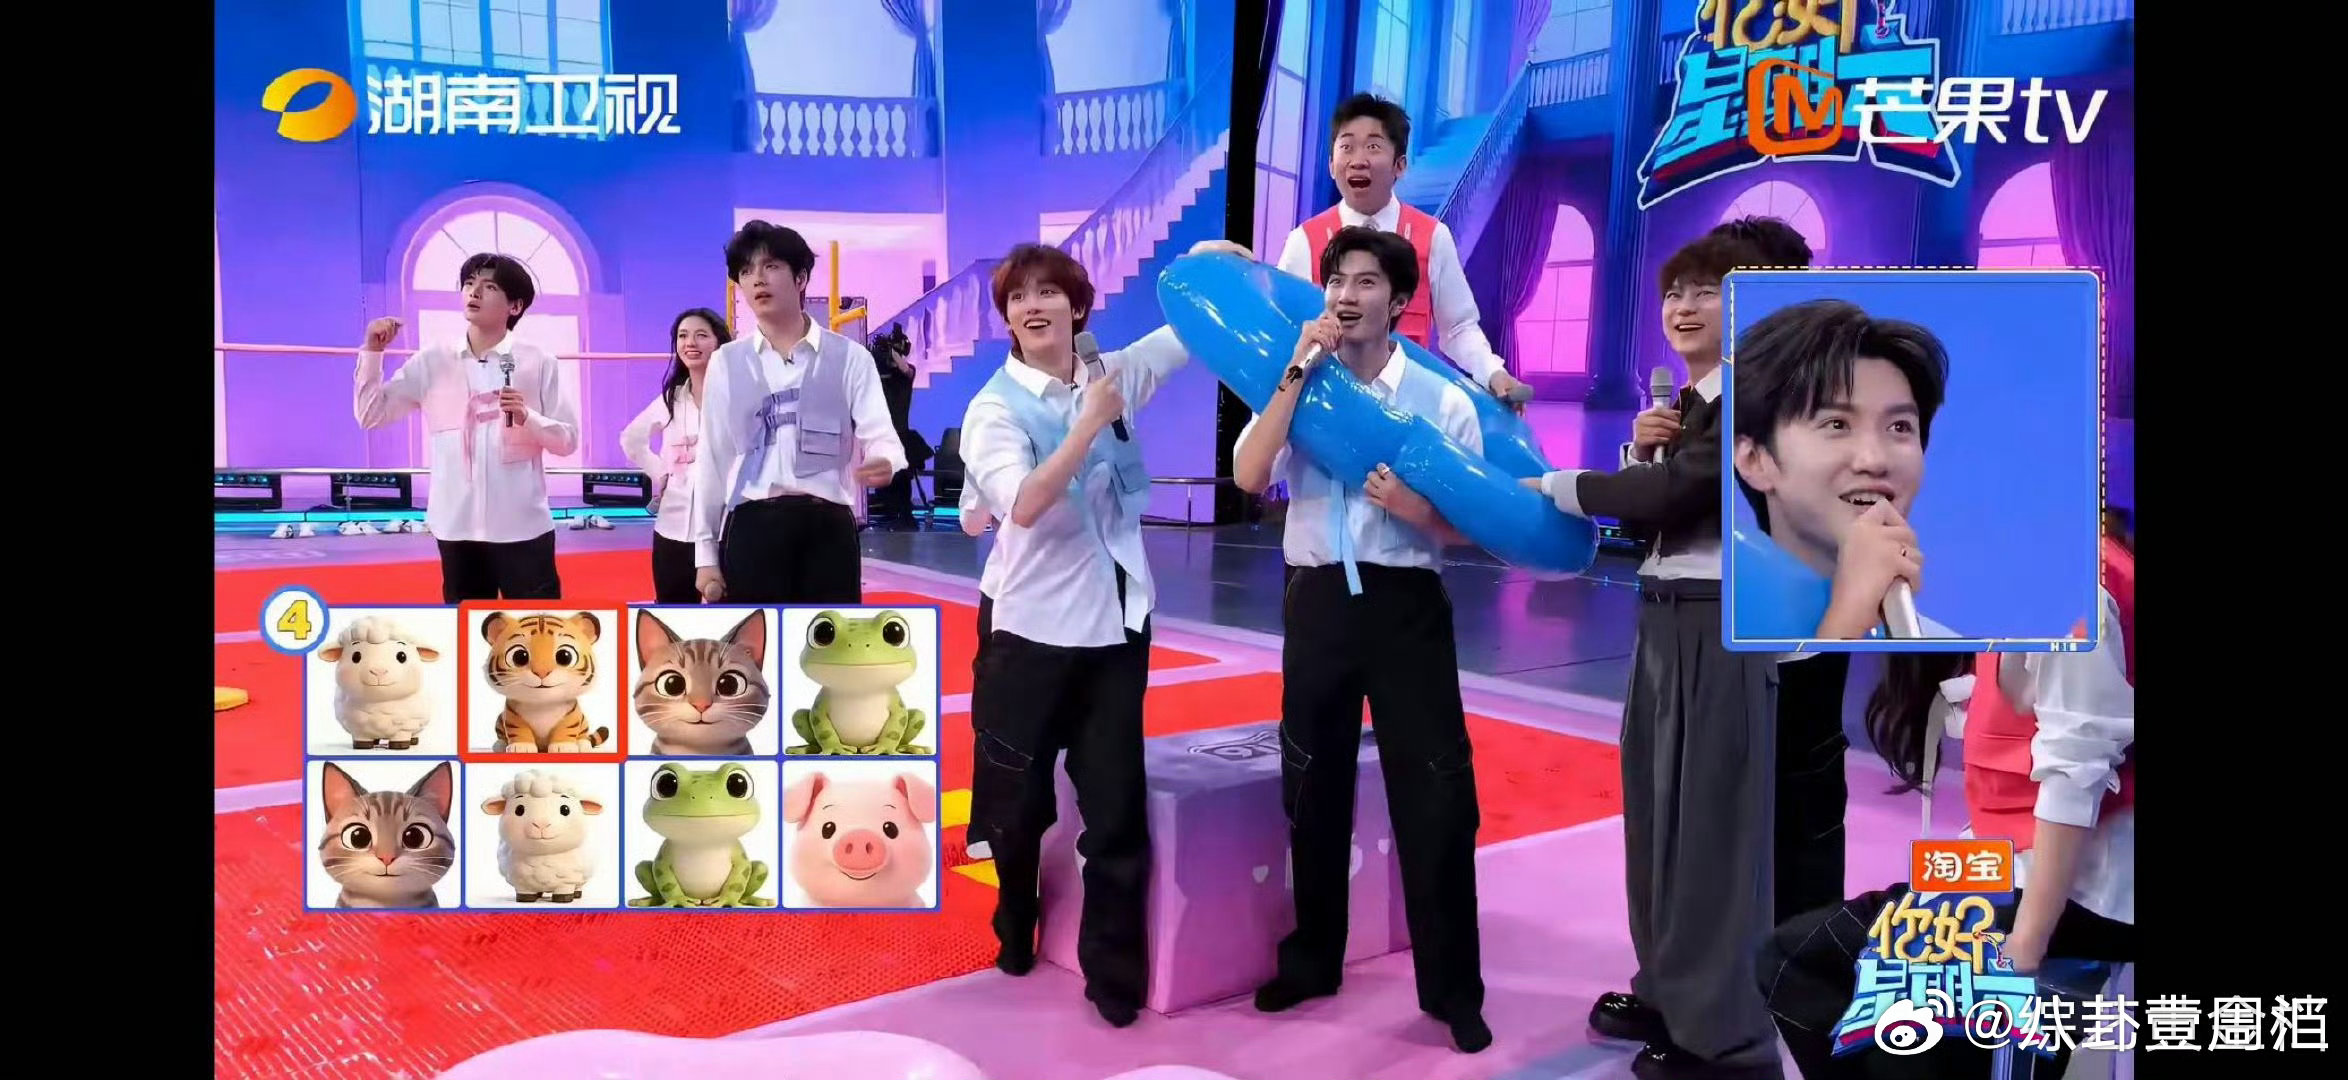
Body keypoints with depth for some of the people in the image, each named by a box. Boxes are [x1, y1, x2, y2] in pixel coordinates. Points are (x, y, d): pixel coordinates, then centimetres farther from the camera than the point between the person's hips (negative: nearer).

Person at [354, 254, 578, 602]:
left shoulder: (538, 363, -1)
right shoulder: (433, 361, 5)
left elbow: (568, 439, -1)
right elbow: (371, 415, 6)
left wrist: (527, 418, -19)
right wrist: (372, 352, -4)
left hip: (521, 527, -3)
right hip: (456, 526, 3)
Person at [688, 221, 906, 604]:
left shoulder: (848, 357, 4)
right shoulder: (727, 362, 10)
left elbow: (879, 433, -6)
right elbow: (712, 459, 9)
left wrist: (885, 463, -32)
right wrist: (706, 555, 5)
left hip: (827, 527, -1)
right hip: (752, 528, 1)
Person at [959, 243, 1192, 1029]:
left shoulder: (1115, 374, 2)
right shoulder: (994, 407, -10)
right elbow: (1024, 505, -25)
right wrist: (1091, 422, -25)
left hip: (1116, 617, 3)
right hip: (1032, 623, -2)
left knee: (1117, 802, 4)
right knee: (1018, 793, 14)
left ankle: (1113, 972, 16)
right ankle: (1015, 929, 40)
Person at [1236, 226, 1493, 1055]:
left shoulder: (1443, 399, -2)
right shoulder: (1299, 388, 4)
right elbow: (1248, 478, -14)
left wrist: (1413, 507, -22)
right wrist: (1298, 371, -15)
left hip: (1406, 604, -2)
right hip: (1318, 601, 2)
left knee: (1436, 794, 1)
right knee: (1313, 787, 15)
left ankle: (1452, 987, 16)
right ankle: (1312, 959, 34)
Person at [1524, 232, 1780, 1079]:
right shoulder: (1688, 402, 16)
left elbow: (1676, 494, -22)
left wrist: (1555, 486, -10)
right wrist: (1645, 450, -4)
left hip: (1724, 625, -9)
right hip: (1665, 620, 9)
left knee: (1713, 817, -3)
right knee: (1658, 808, 16)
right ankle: (1671, 991, 31)